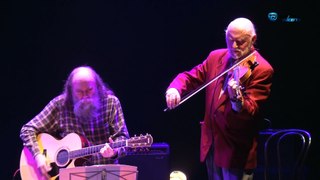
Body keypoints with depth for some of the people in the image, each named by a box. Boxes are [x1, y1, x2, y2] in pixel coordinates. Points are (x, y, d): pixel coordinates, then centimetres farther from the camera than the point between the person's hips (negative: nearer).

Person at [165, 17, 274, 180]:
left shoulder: (262, 69, -12)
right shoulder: (216, 57, 8)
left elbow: (251, 110, -21)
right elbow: (190, 77, 10)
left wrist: (237, 100, -44)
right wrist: (174, 88, -12)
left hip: (237, 149, -6)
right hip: (211, 143, 6)